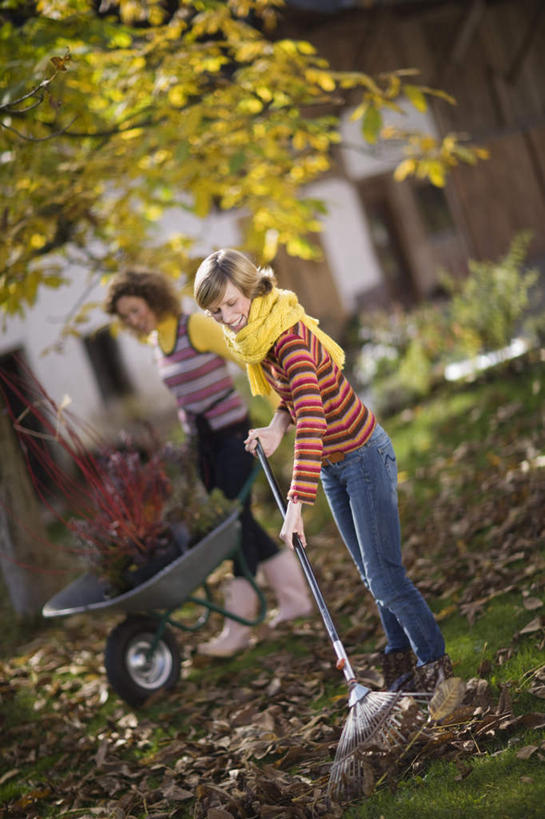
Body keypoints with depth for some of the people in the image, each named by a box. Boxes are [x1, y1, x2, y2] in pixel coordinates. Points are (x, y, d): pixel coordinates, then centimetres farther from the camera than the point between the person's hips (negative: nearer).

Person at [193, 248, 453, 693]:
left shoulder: (290, 336, -27)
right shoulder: (254, 339, 1)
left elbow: (312, 423, -36)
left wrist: (297, 503, -40)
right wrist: (276, 426, -7)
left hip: (365, 456, -9)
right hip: (332, 466, 9)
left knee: (384, 575, -5)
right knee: (372, 574, 16)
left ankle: (434, 660, 10)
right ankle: (401, 655, 27)